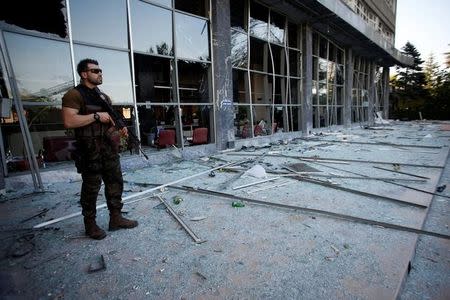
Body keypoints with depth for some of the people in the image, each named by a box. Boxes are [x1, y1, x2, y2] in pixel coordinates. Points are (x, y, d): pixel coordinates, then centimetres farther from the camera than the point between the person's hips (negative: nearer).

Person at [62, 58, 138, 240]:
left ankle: (116, 218, 24)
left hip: (110, 150, 8)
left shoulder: (104, 96, 16)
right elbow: (68, 121, -20)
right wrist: (96, 116, -18)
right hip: (90, 152, -7)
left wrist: (120, 129, 2)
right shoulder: (74, 94, -8)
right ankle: (90, 225, 21)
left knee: (116, 184, 11)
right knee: (91, 189, 4)